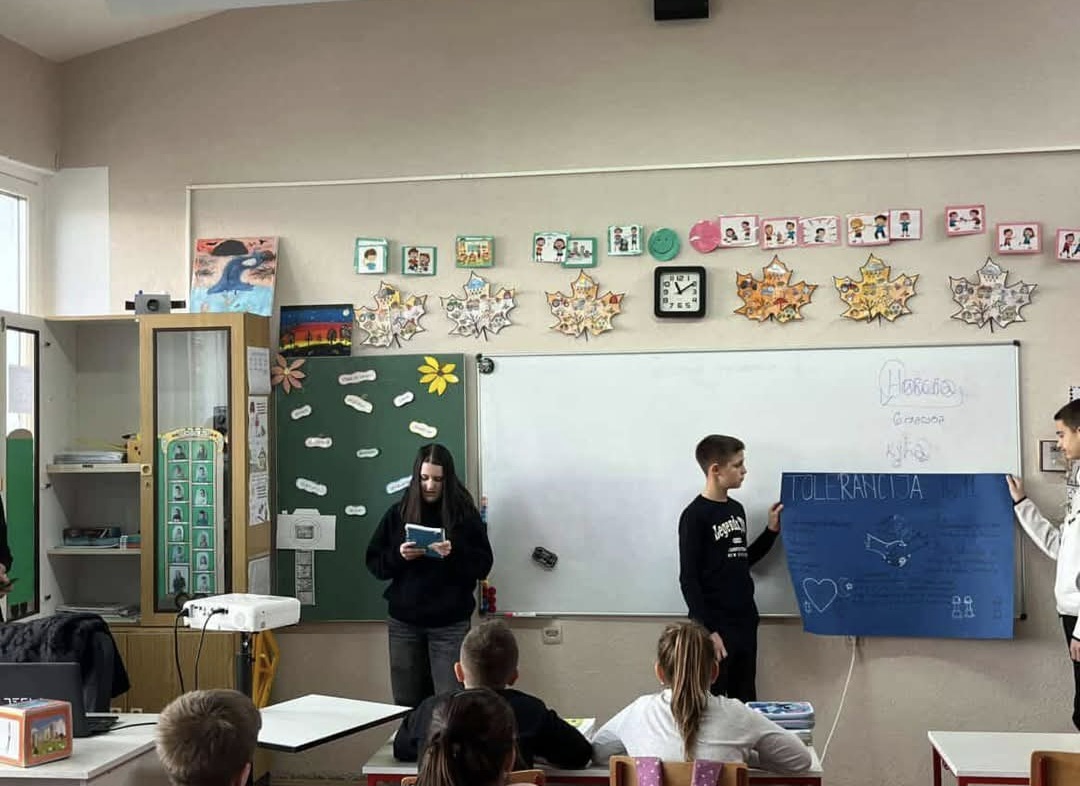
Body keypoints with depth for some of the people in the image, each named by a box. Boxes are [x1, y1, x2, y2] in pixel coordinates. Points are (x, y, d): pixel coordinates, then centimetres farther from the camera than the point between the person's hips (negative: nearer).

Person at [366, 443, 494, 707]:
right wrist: (398, 556, -14)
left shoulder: (465, 514, 0)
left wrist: (454, 554, -21)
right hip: (404, 622, 3)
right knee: (406, 703, 6)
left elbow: (483, 565, -3)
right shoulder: (398, 514, 6)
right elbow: (374, 563, 6)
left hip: (449, 624, -2)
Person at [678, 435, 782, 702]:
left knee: (745, 704, 11)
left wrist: (772, 530, 12)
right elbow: (689, 579, -14)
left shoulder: (736, 509, 11)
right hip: (715, 628, -7)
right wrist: (706, 630, -18)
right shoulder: (695, 516, -12)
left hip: (745, 623, 7)